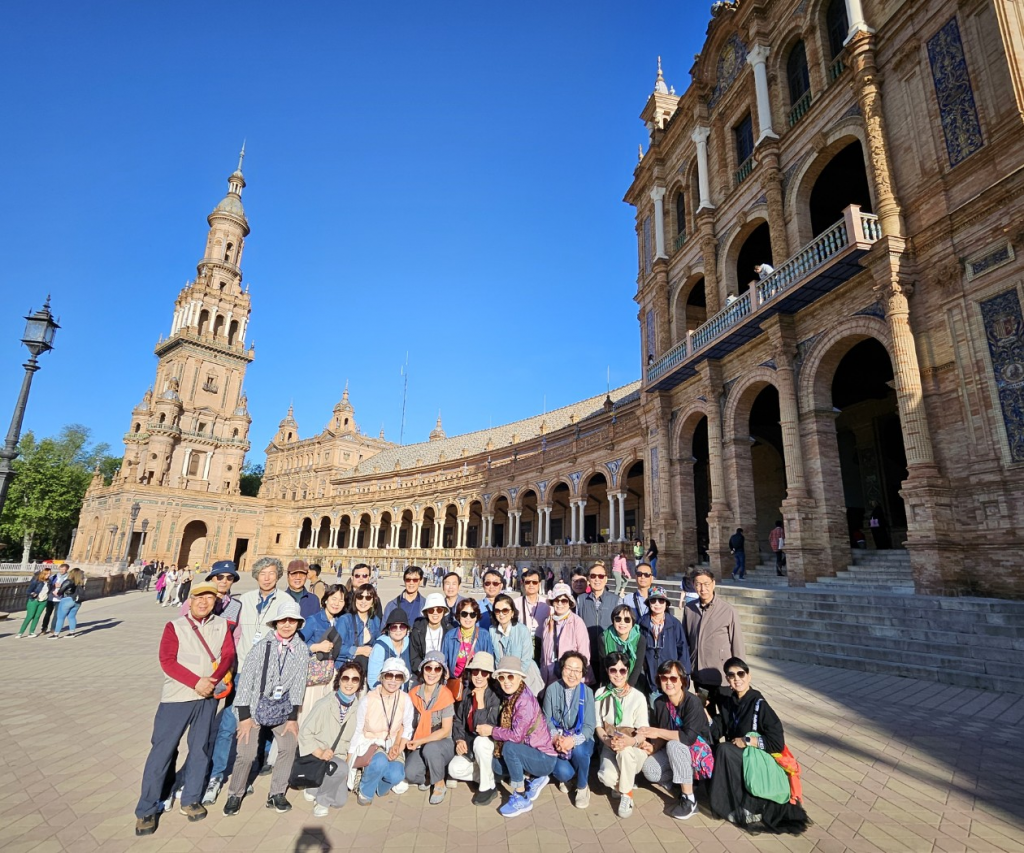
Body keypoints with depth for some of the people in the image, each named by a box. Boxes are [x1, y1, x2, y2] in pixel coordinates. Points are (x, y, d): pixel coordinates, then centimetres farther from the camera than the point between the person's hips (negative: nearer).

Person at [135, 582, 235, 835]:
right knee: (162, 750, 2)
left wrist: (213, 679, -21)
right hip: (177, 697, -2)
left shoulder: (221, 625, 5)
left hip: (209, 697, 3)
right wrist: (196, 682, -20)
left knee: (200, 749, 11)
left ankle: (190, 800, 26)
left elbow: (228, 655, -3)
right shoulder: (175, 626, -2)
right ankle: (146, 810, 17)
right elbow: (167, 661, -11)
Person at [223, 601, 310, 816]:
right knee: (246, 753, -7)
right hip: (256, 705, -3)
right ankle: (235, 795, 19)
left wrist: (293, 717, -2)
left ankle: (276, 794, 14)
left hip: (282, 707, 3)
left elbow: (299, 684, -2)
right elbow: (245, 678, -11)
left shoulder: (301, 650, -7)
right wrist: (244, 716, -10)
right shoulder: (263, 645, -15)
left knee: (289, 746, -5)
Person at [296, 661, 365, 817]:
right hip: (316, 755, -5)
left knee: (339, 801, -1)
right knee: (341, 768, -33)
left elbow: (355, 739, 4)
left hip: (339, 758, 5)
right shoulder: (325, 704, -22)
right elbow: (305, 733, -16)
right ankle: (322, 800, -5)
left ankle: (315, 787, 25)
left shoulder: (358, 707, -8)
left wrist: (348, 761, 0)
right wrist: (320, 754, -27)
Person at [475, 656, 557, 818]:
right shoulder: (509, 697, 2)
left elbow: (516, 735, -29)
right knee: (496, 764, -2)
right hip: (530, 752, 8)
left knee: (509, 748, -27)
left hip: (544, 758, -8)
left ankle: (522, 798, -10)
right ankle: (536, 779, 15)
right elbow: (507, 728, 6)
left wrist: (491, 730, -18)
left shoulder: (525, 700, -25)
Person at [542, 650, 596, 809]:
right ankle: (565, 776, 15)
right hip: (557, 740, 0)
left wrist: (574, 740, -31)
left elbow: (589, 726, -13)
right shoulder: (552, 689, -9)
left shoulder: (587, 692, -11)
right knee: (563, 772, -27)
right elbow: (547, 718, -6)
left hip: (580, 741, 0)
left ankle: (582, 787, -3)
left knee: (578, 749, -34)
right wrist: (555, 737, -26)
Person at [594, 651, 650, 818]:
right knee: (607, 777, -29)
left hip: (634, 750, -1)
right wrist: (608, 741, -23)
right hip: (610, 747, 2)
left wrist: (631, 741, -36)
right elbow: (598, 726, 0)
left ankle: (626, 794, -11)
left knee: (625, 750, -37)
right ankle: (622, 783, 8)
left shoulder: (638, 696, -13)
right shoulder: (601, 694, -3)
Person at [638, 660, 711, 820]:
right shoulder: (659, 702, -4)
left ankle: (689, 799, -21)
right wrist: (653, 747, -21)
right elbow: (662, 737, 1)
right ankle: (685, 782, 6)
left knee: (674, 745, -35)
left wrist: (658, 732, -26)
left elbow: (689, 736, -33)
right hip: (675, 752, 6)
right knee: (649, 768, -20)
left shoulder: (693, 702, -22)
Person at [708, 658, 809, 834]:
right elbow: (716, 731, -1)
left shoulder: (759, 705, -17)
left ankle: (743, 810, -17)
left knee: (723, 750, -30)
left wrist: (747, 741, -19)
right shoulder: (728, 702, 3)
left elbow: (778, 743, -19)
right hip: (737, 759, 8)